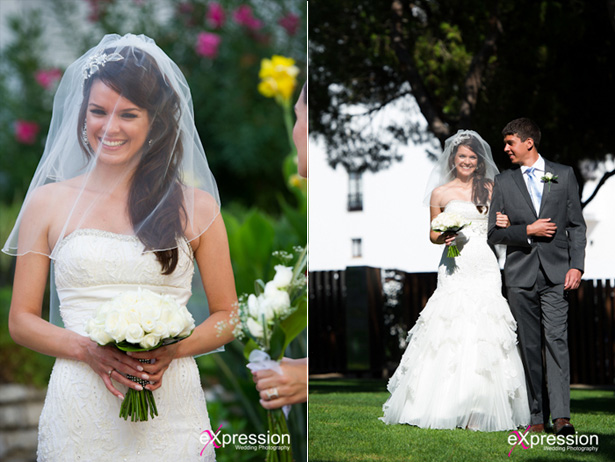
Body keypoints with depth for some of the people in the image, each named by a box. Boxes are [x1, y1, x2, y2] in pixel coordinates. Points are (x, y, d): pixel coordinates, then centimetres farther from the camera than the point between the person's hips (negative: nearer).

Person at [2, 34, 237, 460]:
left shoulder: (195, 205, 4)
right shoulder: (48, 202, 6)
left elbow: (227, 315, 8)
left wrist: (173, 349, -11)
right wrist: (87, 349, -12)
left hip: (170, 413, 0)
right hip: (79, 413, 0)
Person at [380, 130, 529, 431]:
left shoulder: (490, 188, 13)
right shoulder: (440, 193, 8)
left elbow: (501, 223, 18)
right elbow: (433, 234, 13)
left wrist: (506, 224, -5)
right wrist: (444, 237, -9)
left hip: (484, 267, 1)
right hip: (455, 268, -1)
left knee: (483, 332, -6)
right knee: (451, 329, -9)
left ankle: (478, 410, -5)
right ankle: (448, 406, -4)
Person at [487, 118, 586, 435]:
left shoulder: (564, 175, 7)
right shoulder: (503, 182, 9)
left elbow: (576, 225, 6)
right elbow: (494, 232, 7)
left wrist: (576, 266, -5)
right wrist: (528, 231, -9)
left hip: (556, 272, -2)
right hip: (520, 275, 2)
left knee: (557, 340, -12)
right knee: (529, 346, 3)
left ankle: (561, 416, -17)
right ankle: (536, 416, 9)